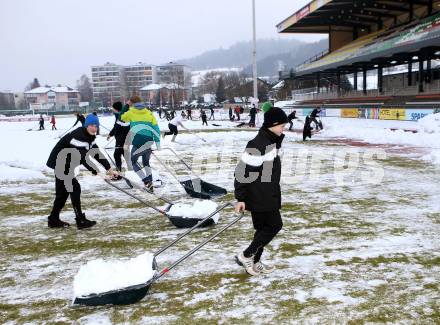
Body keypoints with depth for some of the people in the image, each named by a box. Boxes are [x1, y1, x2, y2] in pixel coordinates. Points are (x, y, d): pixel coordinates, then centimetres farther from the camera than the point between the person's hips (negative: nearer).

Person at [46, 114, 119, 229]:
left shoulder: (89, 137, 3)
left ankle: (53, 220, 25)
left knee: (63, 191, 15)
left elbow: (97, 154, 0)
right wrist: (97, 172, -35)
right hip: (60, 164, -10)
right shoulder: (78, 136, -28)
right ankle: (80, 220, -6)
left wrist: (109, 169, -7)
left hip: (65, 165, 10)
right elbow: (83, 158, -34)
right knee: (75, 188, -11)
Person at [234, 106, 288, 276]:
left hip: (268, 196, 10)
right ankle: (246, 256, 6)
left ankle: (254, 262, 26)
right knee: (274, 225, -2)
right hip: (259, 197, -10)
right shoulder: (258, 144, -22)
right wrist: (240, 198, -20)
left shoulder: (272, 141, 10)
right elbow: (242, 172, -21)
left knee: (264, 228, 15)